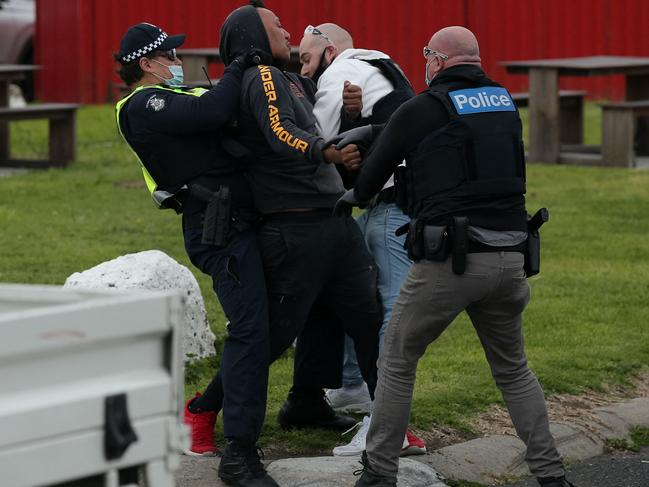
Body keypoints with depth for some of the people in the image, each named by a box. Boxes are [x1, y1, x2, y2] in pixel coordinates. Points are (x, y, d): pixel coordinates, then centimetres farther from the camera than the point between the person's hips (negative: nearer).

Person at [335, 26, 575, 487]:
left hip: (449, 260, -5)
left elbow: (374, 173, 12)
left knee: (397, 363, 11)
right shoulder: (505, 103, 13)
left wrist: (354, 195, 36)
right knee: (513, 368, 19)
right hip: (508, 257, 5)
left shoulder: (419, 111, -2)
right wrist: (374, 131, 33)